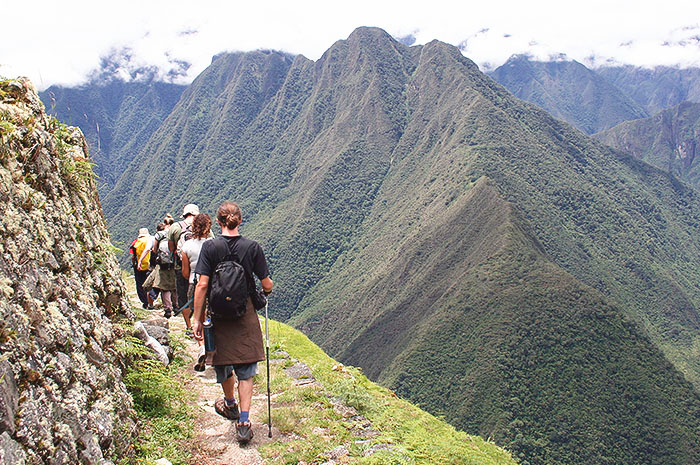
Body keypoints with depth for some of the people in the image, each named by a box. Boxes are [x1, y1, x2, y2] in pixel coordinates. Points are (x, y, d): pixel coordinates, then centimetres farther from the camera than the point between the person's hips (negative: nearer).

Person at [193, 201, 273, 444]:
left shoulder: (209, 247, -8)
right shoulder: (252, 247, -7)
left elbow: (202, 284, -12)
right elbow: (266, 284, -4)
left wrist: (197, 319, -6)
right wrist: (268, 288, 20)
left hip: (218, 315, 0)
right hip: (245, 315, 0)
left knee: (222, 362, 22)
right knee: (245, 371, 8)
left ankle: (230, 405, 44)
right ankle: (244, 422, 0)